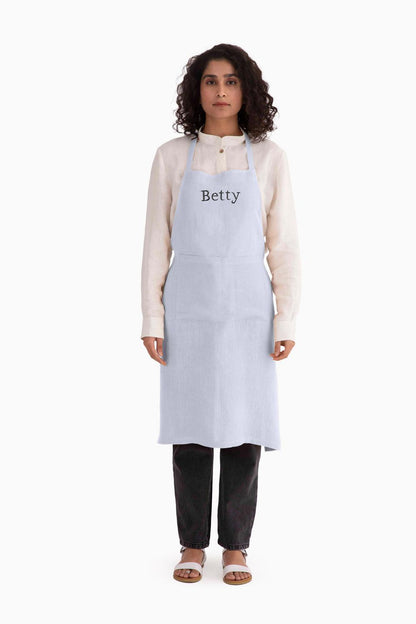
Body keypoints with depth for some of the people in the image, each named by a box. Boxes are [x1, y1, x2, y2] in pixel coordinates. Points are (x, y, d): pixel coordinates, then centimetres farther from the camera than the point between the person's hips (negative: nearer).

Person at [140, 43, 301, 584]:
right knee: (189, 427, 4)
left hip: (247, 310, 0)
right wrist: (151, 319, -1)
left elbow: (284, 247, 3)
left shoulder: (269, 158, 3)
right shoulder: (171, 157, 3)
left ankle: (236, 547, 17)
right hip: (188, 310, 0)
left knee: (243, 429, 2)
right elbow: (156, 243, 4)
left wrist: (286, 322, -3)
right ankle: (193, 545, 19)